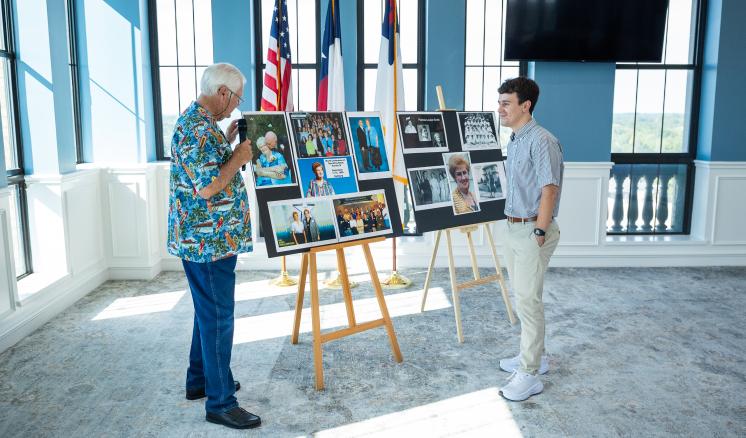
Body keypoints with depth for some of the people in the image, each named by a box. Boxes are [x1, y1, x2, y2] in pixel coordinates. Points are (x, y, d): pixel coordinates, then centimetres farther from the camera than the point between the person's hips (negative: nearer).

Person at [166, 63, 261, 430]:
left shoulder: (198, 121, 12)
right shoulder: (199, 130, -21)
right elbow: (207, 187, -27)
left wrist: (227, 143, 14)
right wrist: (239, 157, -15)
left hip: (207, 238, 11)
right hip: (209, 240, -11)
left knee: (209, 312, 21)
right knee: (218, 317, -2)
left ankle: (200, 380, 35)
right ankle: (220, 402, 9)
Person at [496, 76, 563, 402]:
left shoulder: (541, 140, -16)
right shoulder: (515, 141, 14)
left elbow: (549, 189, -20)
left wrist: (539, 232, -21)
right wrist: (513, 226, 18)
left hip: (531, 231, -10)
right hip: (512, 229, 10)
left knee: (528, 300, -6)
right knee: (523, 297, 17)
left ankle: (529, 375, 3)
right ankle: (533, 355, 31)